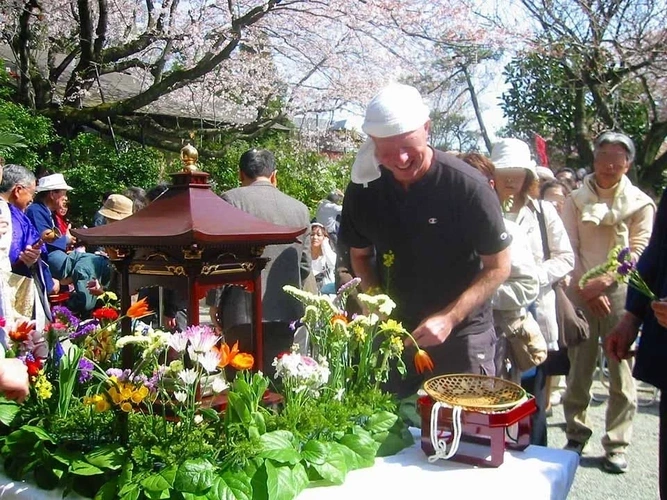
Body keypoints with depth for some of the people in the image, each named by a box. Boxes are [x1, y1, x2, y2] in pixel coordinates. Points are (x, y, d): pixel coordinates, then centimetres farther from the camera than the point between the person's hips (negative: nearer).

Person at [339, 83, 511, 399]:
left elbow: (498, 267, -11)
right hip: (396, 333, 4)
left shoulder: (468, 186, -19)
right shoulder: (363, 189, -8)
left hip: (462, 335, -3)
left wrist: (449, 318, -20)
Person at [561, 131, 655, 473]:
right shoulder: (576, 200, 9)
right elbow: (569, 249, 3)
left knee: (621, 371, 0)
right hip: (581, 293, 1)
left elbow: (639, 251, -1)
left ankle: (617, 445, 10)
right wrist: (587, 287, -7)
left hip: (621, 293, -1)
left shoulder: (640, 203, 6)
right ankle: (576, 437, 17)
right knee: (579, 369, 5)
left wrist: (604, 281, -14)